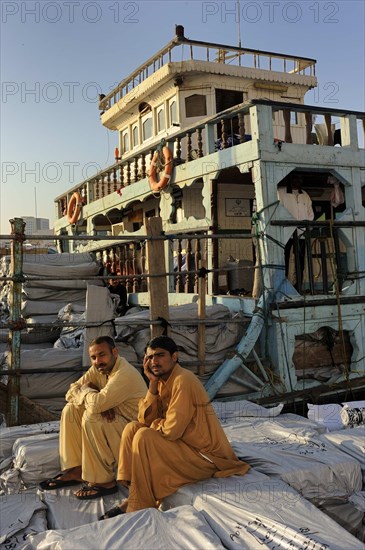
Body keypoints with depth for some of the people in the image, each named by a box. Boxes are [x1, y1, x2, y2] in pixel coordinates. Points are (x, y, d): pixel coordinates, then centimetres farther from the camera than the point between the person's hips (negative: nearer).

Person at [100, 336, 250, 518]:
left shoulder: (183, 381, -23)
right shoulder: (162, 380, 5)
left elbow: (171, 430, -26)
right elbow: (145, 419, -2)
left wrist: (154, 424, -4)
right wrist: (152, 382, -10)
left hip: (205, 455, -9)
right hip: (183, 442, 9)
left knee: (143, 437, -23)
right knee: (132, 428, 1)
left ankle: (140, 505, -11)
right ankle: (132, 495, -2)